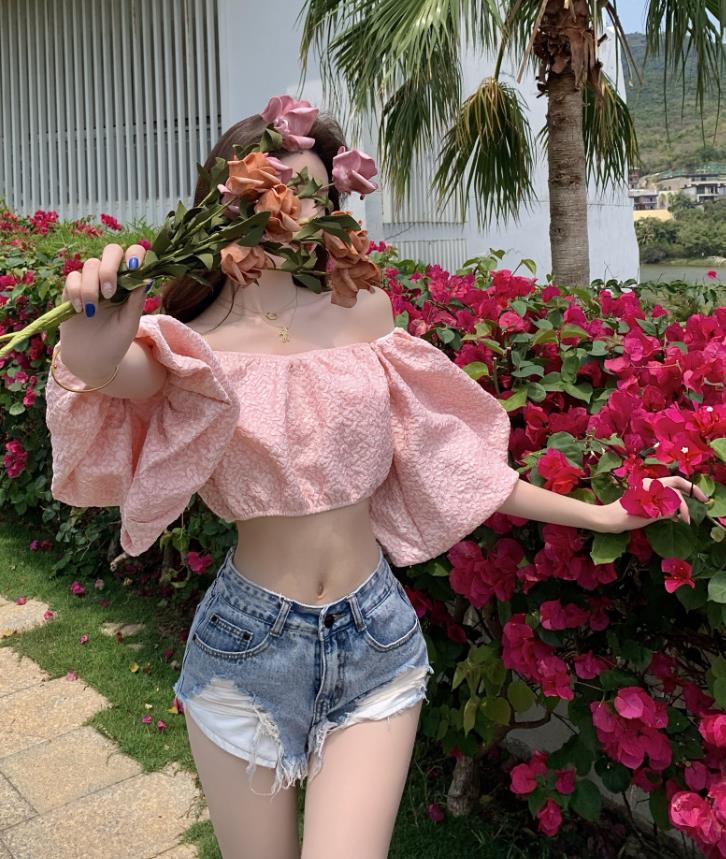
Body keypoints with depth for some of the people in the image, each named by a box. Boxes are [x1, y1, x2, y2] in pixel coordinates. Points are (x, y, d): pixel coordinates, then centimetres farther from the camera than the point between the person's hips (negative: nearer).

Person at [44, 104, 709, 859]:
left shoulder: (365, 311, 0)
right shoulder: (187, 351, -7)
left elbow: (442, 455, 5)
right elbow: (101, 368, -29)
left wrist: (599, 514, 6)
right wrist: (92, 337, -52)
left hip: (375, 635, 1)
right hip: (247, 646, -1)